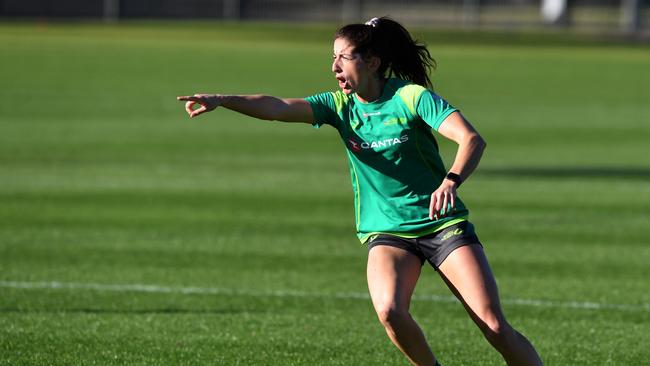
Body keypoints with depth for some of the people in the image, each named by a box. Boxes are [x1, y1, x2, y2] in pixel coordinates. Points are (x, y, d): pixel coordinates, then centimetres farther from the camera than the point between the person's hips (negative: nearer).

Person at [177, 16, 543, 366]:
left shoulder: (411, 97, -12)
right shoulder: (340, 105, 0)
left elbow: (472, 139, -23)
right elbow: (279, 107, -15)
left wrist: (451, 181, -42)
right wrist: (221, 100, -30)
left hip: (443, 224, -3)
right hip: (386, 232, 3)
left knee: (495, 326, -10)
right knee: (389, 310, -27)